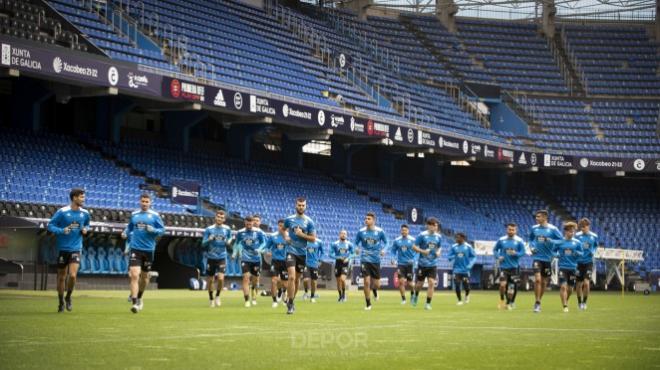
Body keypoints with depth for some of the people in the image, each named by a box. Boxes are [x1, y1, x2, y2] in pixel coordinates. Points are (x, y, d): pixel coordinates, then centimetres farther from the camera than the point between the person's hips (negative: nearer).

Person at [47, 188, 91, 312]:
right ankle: (61, 302, 26)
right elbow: (50, 225, -7)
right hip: (63, 248, -1)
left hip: (76, 248, 2)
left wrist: (85, 229, -1)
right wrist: (61, 231, -23)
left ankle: (68, 297, 12)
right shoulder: (62, 212, -10)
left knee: (72, 275, -14)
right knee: (61, 277, 8)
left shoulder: (85, 213, 2)